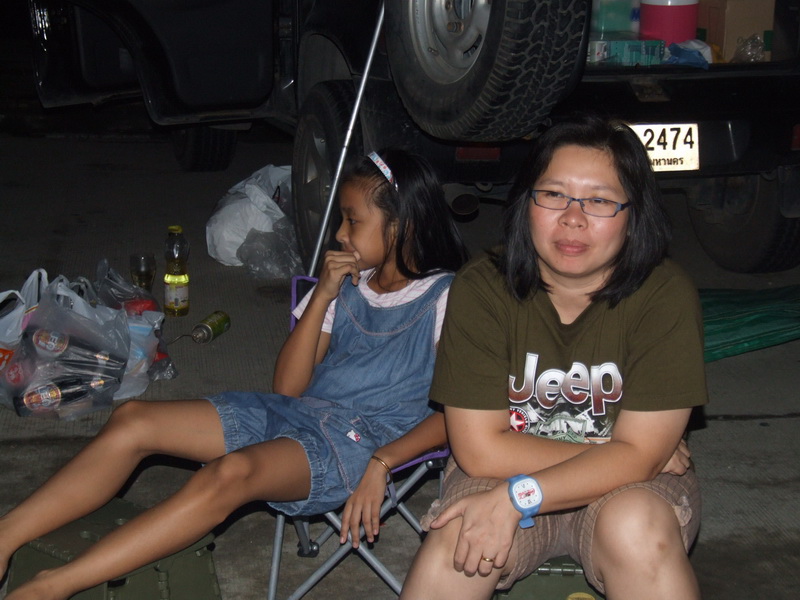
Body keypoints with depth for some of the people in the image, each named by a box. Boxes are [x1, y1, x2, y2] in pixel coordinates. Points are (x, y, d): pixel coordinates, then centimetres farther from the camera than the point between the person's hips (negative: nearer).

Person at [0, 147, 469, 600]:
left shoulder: (446, 299, -4)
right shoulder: (347, 284, 13)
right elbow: (288, 388, 8)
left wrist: (382, 463, -21)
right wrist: (322, 299, -3)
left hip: (365, 440, -7)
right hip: (298, 412, 7)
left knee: (232, 472, -36)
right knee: (134, 420, -12)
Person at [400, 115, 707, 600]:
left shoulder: (665, 295, -15)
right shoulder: (481, 288, -13)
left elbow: (639, 454, -18)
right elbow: (481, 449, -15)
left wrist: (519, 496, -29)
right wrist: (603, 452, -16)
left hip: (630, 488, 0)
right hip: (502, 474, 0)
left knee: (637, 528, -33)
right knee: (456, 539, -30)